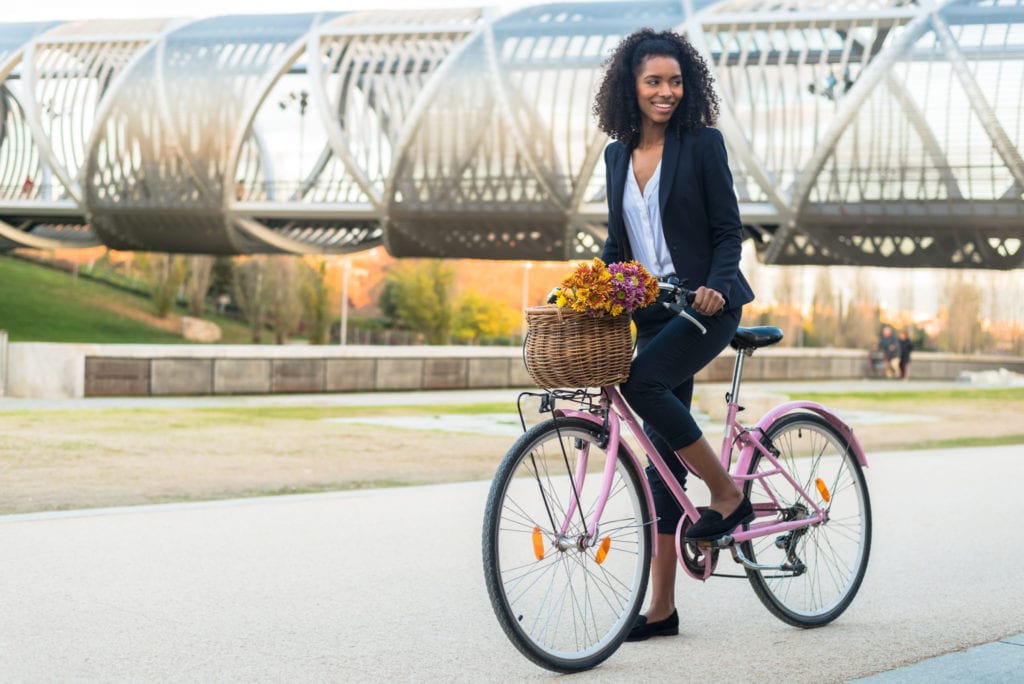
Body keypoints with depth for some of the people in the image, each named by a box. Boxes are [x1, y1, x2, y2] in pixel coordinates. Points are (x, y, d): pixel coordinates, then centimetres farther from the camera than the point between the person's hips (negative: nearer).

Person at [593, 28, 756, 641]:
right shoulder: (618, 154, 10)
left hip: (706, 304, -5)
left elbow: (728, 230, -6)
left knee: (642, 382, -30)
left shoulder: (703, 143, -5)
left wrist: (715, 285, -22)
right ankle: (662, 606, 6)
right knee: (662, 454, 3)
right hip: (653, 310, 5)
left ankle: (729, 494, -11)